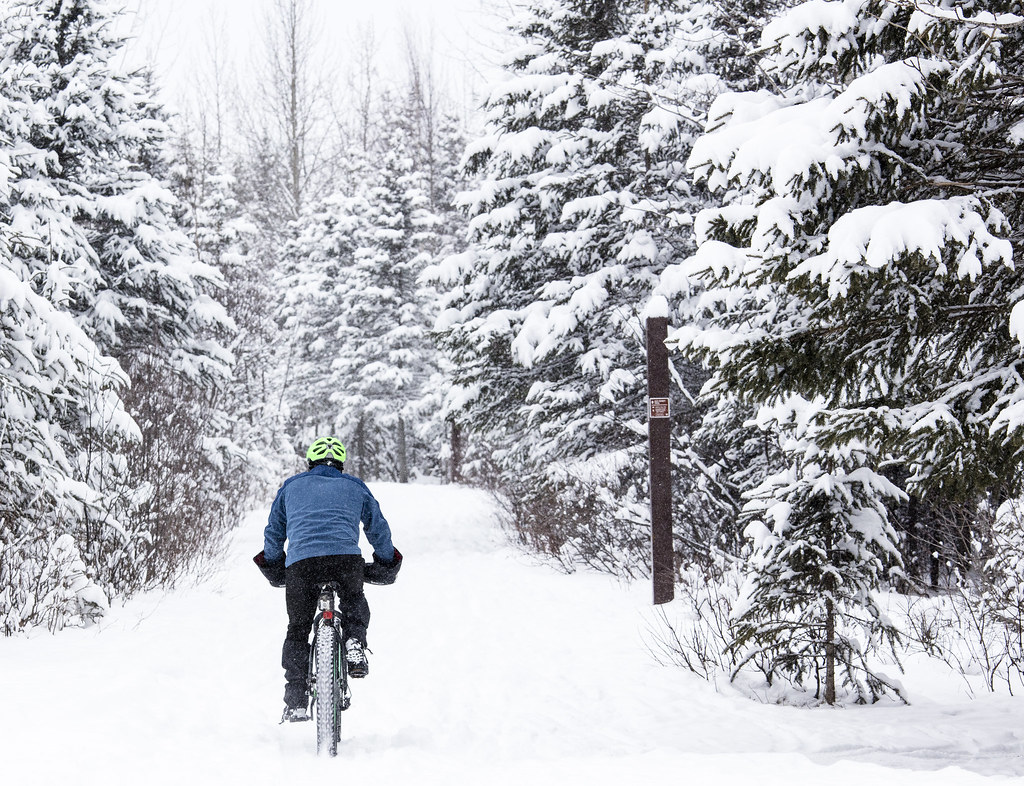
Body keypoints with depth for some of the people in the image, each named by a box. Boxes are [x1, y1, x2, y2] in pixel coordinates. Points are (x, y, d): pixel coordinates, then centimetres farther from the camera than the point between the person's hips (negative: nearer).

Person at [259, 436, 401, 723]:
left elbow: (273, 532, 32)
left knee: (298, 629, 14)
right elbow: (379, 528, 28)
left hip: (301, 562, 0)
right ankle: (354, 643, 3)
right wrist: (386, 561, 44)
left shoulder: (291, 486, 27)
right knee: (353, 600, 31)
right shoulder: (355, 487, 25)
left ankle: (295, 701, 7)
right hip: (346, 558, 0)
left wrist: (272, 564, 47)